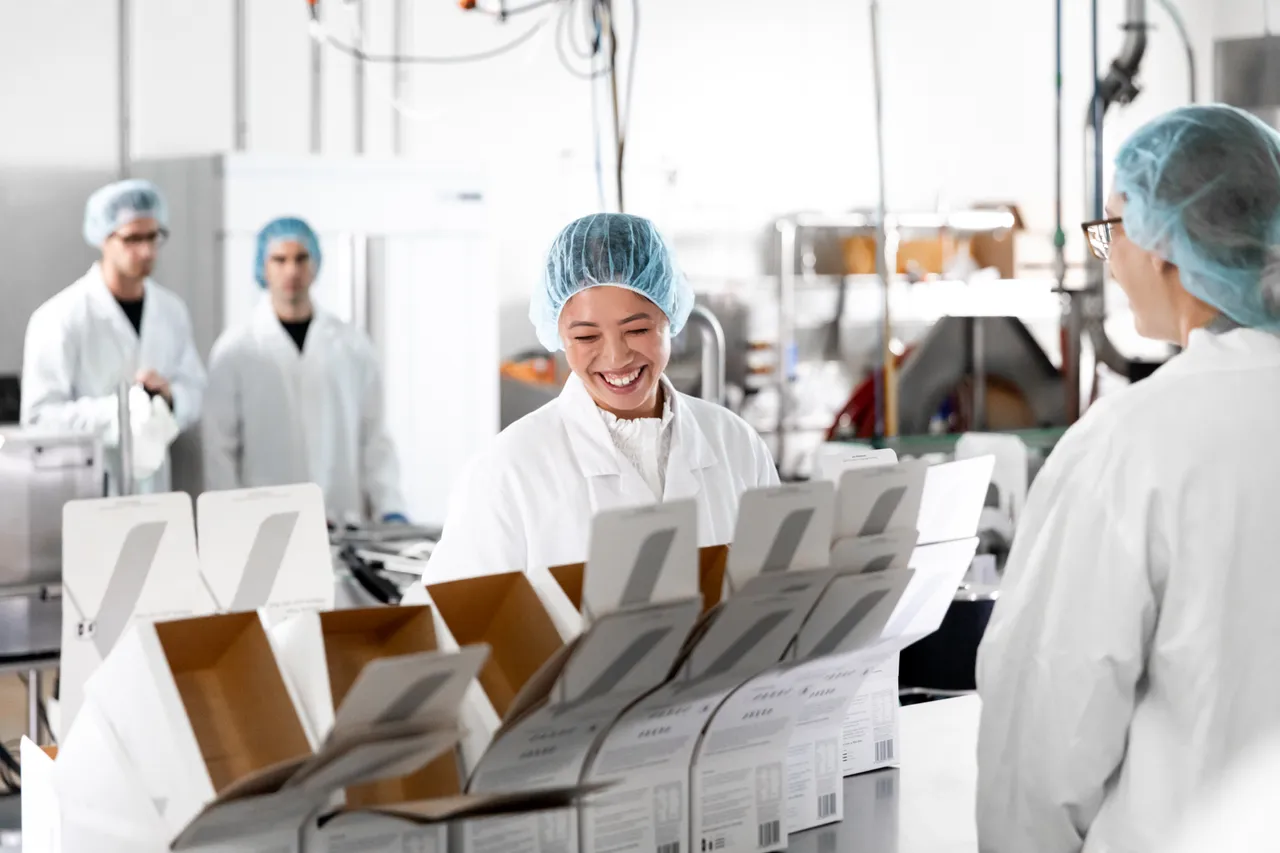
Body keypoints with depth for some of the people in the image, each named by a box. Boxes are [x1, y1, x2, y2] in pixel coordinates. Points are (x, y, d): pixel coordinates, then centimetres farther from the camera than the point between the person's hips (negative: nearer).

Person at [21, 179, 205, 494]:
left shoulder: (172, 310, 7)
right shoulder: (60, 317, -10)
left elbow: (195, 393, 12)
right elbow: (40, 415, -13)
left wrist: (170, 396, -11)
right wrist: (117, 411, -24)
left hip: (153, 489, 5)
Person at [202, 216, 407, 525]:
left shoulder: (354, 346, 8)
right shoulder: (234, 350, 3)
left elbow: (374, 440, 9)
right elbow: (219, 453, 2)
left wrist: (391, 511, -1)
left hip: (346, 525, 2)